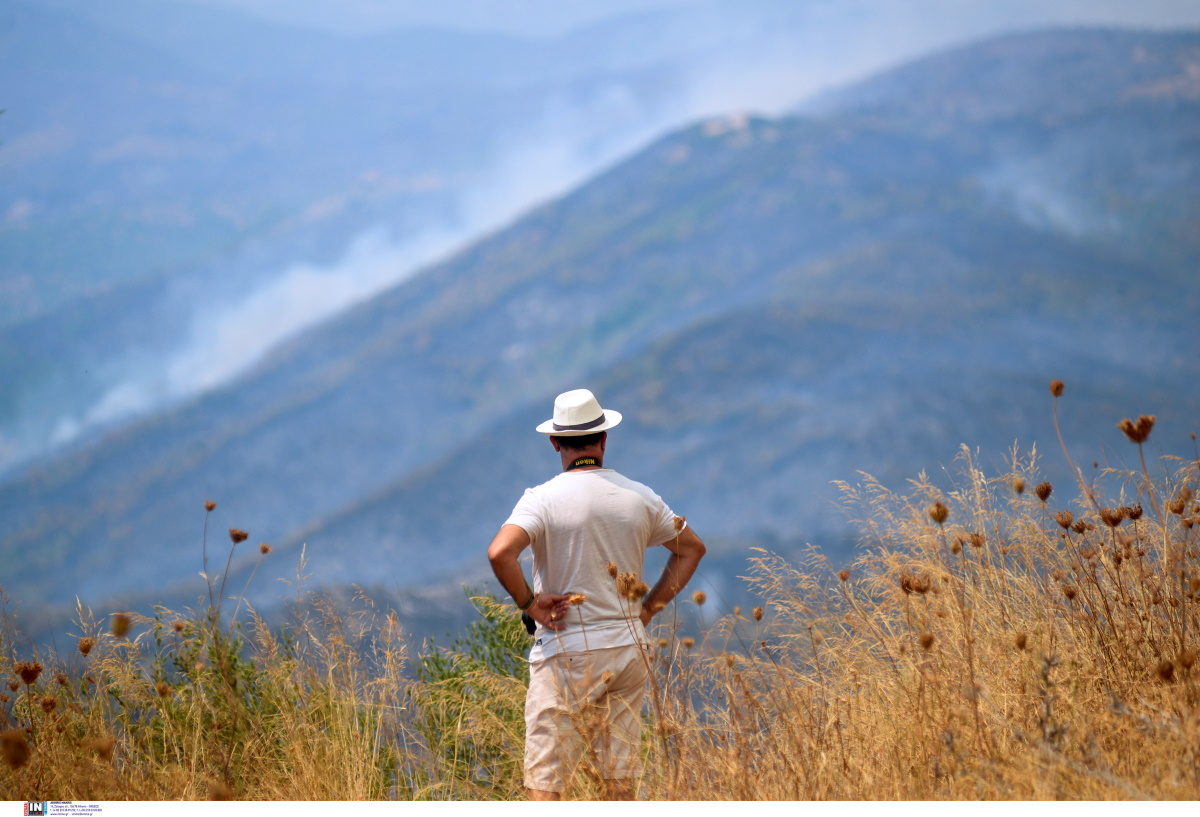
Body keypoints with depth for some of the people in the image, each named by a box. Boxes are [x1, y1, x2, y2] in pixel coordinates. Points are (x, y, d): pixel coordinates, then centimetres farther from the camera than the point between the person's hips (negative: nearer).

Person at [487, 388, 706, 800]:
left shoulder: (544, 498, -9)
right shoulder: (639, 497, 5)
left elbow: (500, 553, -25)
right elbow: (691, 548, 18)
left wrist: (529, 604, -10)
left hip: (566, 652, -4)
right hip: (629, 649, 4)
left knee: (545, 781, -5)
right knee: (620, 779, 10)